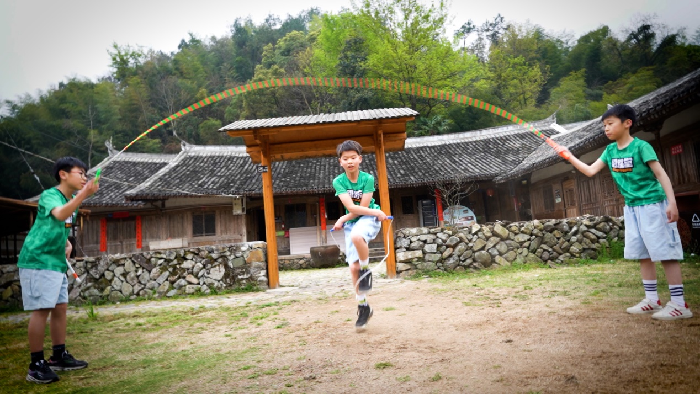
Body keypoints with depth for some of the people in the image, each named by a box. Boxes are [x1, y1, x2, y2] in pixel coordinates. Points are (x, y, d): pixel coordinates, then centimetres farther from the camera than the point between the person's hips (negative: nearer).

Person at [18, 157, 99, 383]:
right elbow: (60, 215, -36)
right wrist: (83, 194, -49)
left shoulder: (72, 201, 13)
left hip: (56, 263, 9)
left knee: (60, 308, 11)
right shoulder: (49, 195, -13)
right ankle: (36, 365, -1)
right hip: (38, 261, -9)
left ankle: (59, 357, 21)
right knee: (42, 309, -9)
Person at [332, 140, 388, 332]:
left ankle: (367, 270, -12)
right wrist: (376, 212, -22)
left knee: (356, 236, -39)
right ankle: (363, 307, 16)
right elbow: (351, 207, -18)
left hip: (369, 219, -3)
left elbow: (363, 207, -16)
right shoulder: (338, 181, -8)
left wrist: (343, 220, -13)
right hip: (351, 223, 3)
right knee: (353, 267, -2)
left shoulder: (368, 178, -13)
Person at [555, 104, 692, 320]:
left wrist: (672, 203, -22)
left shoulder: (641, 146, -14)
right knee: (642, 254, 10)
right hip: (631, 207, 8)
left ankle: (679, 304, 0)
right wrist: (569, 156, -1)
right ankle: (652, 299, 19)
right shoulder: (610, 150, 6)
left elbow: (661, 174, -15)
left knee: (665, 252, -5)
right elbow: (590, 171, 8)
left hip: (652, 205, -7)